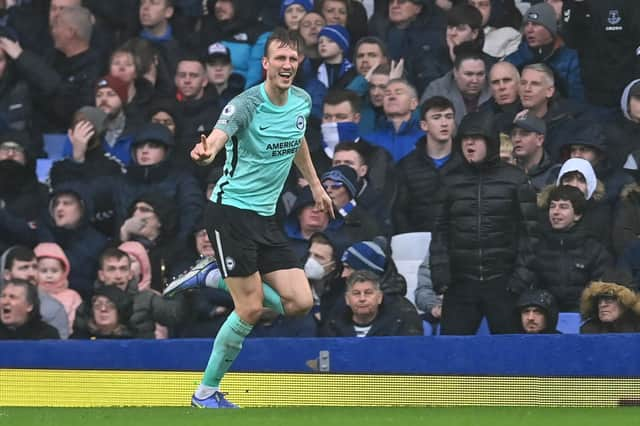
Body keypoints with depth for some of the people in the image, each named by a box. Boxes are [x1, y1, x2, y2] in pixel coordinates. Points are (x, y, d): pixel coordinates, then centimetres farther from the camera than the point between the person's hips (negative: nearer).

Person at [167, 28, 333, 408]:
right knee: (252, 309, -12)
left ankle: (220, 278, 16)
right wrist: (206, 152, -57)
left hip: (266, 217, 7)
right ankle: (206, 392, 3)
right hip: (231, 210, -7)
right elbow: (216, 139, -35)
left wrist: (315, 185, 31)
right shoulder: (246, 105, -17)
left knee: (300, 302, -3)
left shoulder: (302, 102, 6)